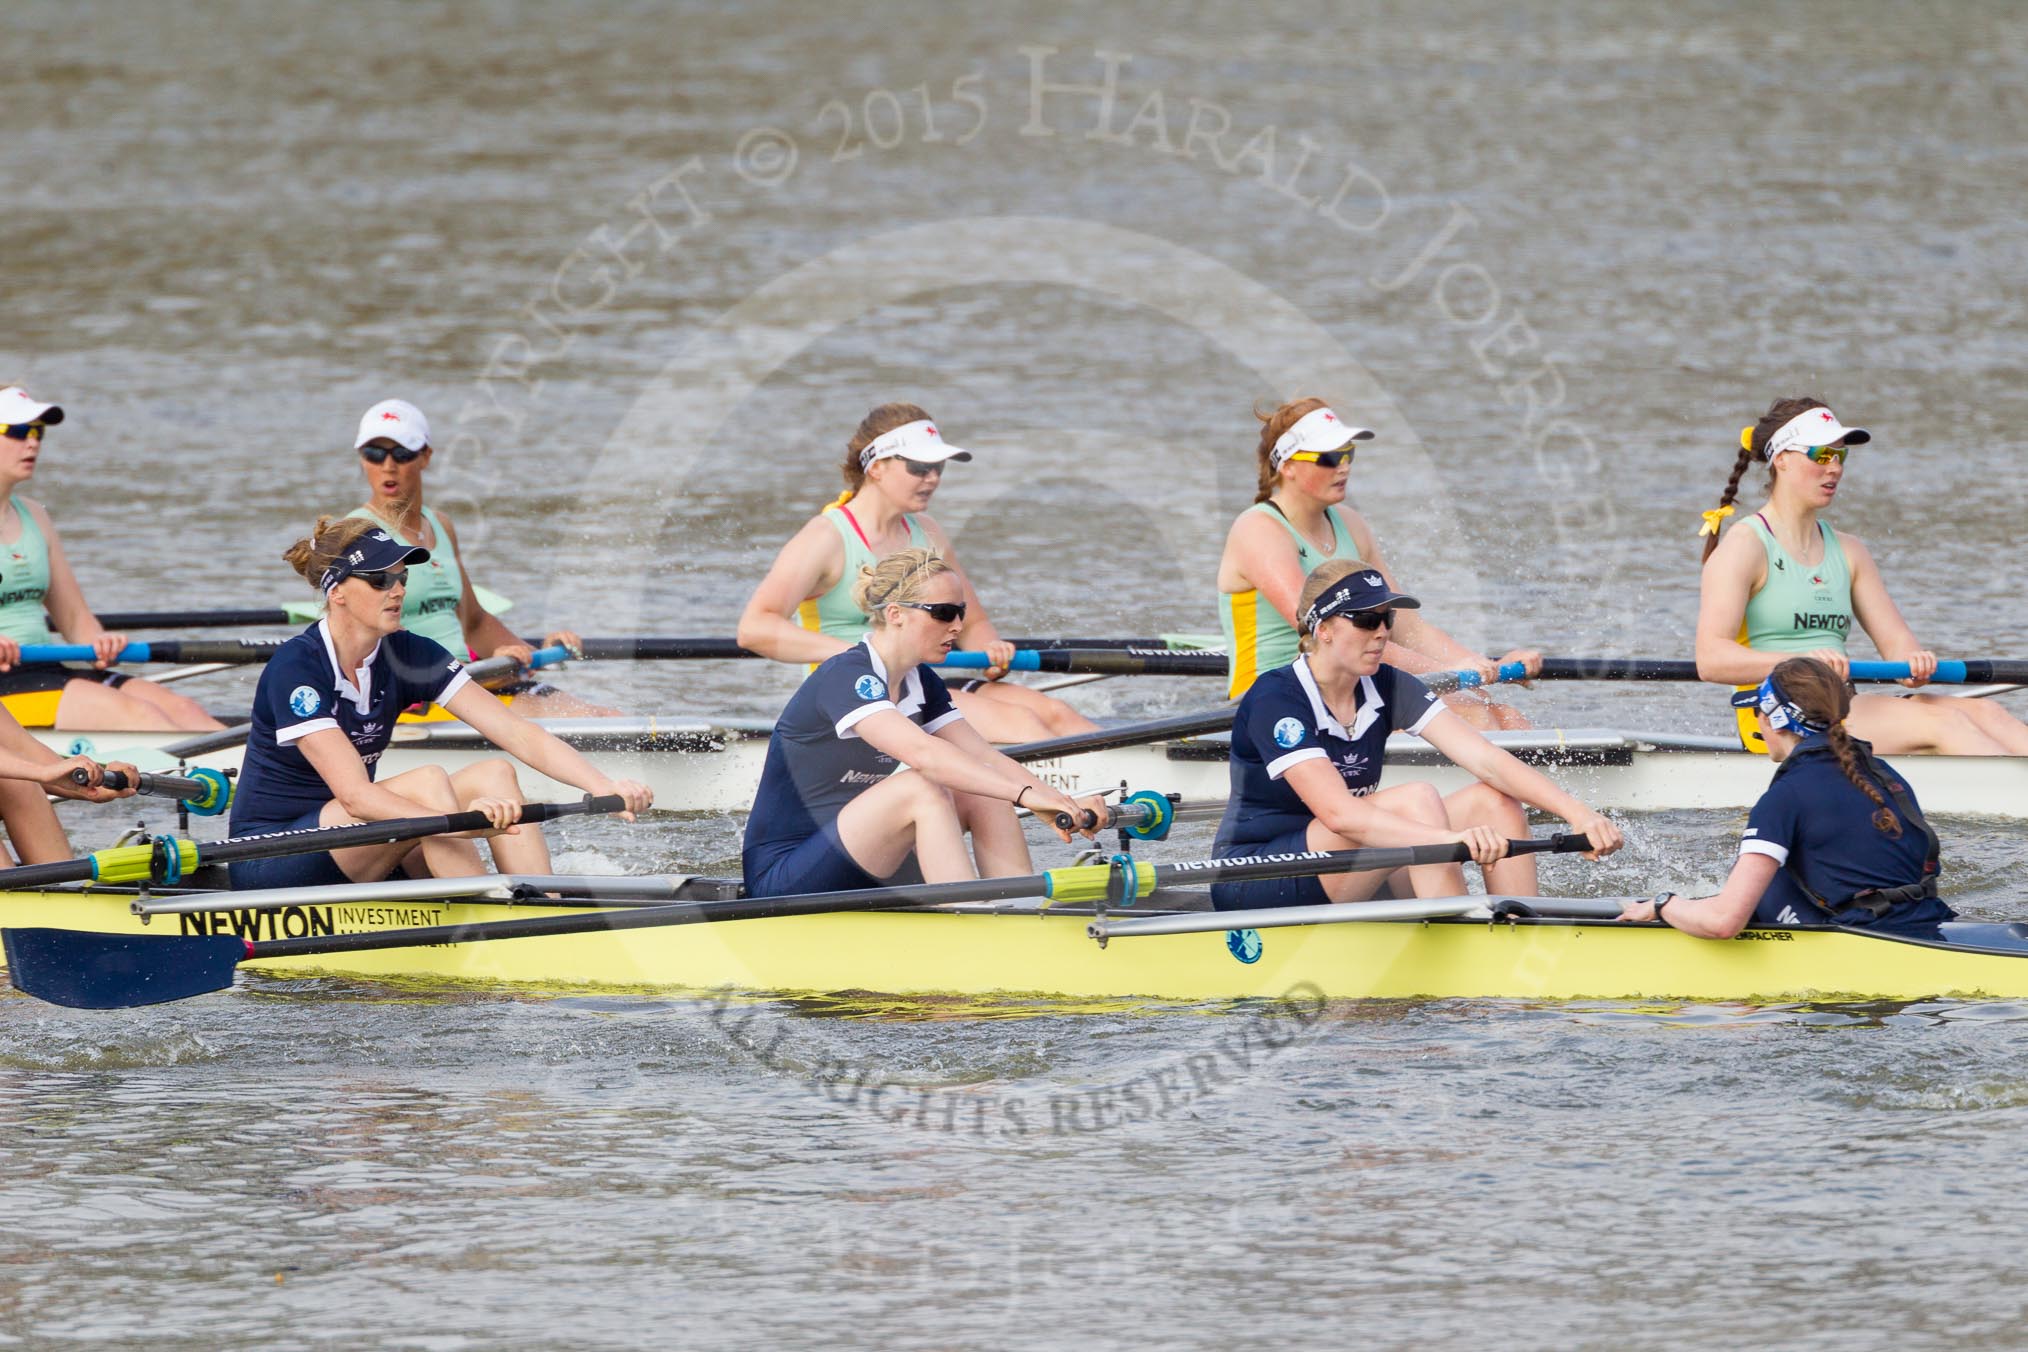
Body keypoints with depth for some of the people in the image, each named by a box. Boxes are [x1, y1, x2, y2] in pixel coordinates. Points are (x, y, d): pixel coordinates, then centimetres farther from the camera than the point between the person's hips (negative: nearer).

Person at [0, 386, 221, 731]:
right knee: (133, 713, -27)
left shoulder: (33, 517, 20)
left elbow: (75, 617, 21)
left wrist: (98, 643, -2)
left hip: (47, 673, 8)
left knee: (180, 708, -14)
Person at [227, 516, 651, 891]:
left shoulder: (408, 655, 0)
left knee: (494, 775, -13)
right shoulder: (296, 667, -20)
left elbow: (518, 733, -7)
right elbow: (354, 795, -30)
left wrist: (605, 786, -23)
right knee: (427, 781, -28)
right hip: (270, 863, -7)